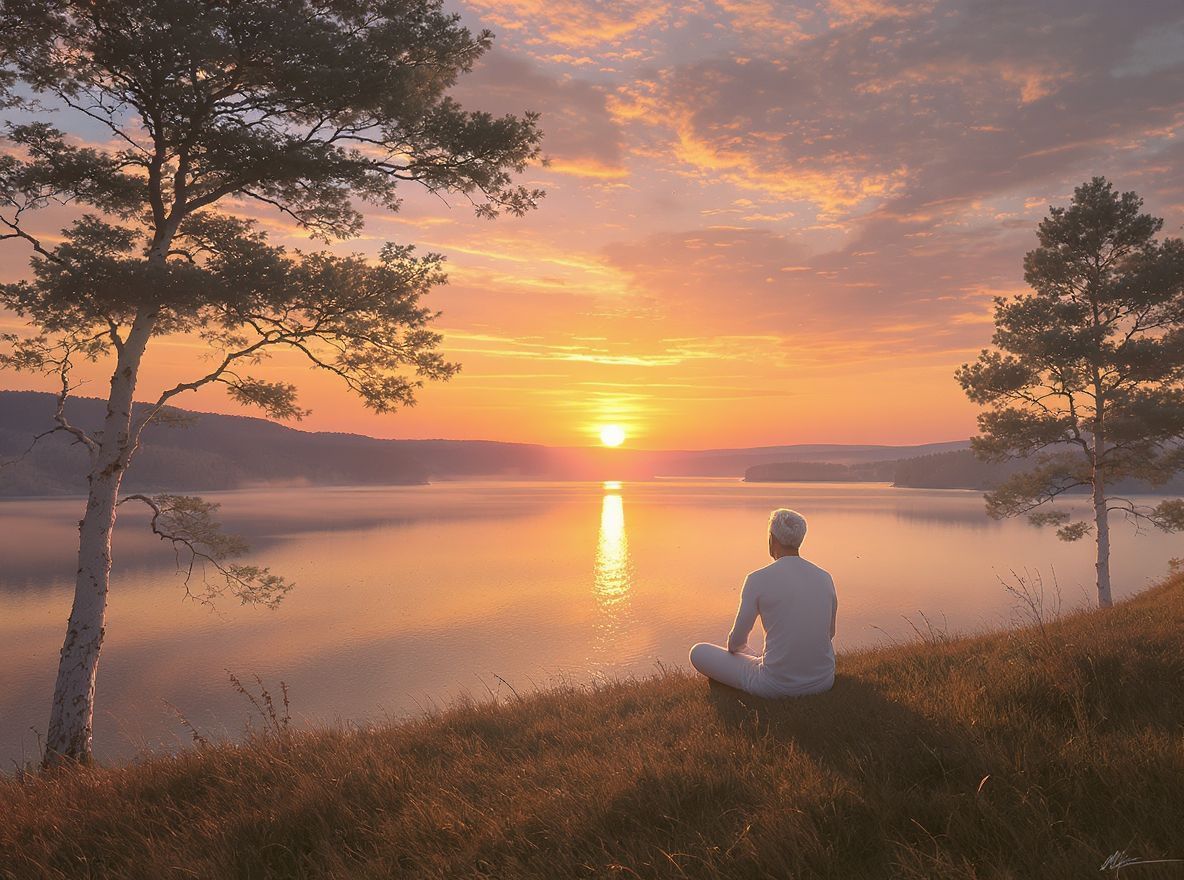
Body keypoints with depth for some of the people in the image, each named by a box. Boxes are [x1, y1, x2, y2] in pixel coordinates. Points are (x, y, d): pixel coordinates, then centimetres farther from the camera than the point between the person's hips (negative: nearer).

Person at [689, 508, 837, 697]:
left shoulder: (758, 579, -13)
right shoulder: (825, 578, 1)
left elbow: (737, 640, -5)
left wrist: (735, 647, 20)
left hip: (777, 684, -5)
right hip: (824, 680, 6)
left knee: (698, 653, 15)